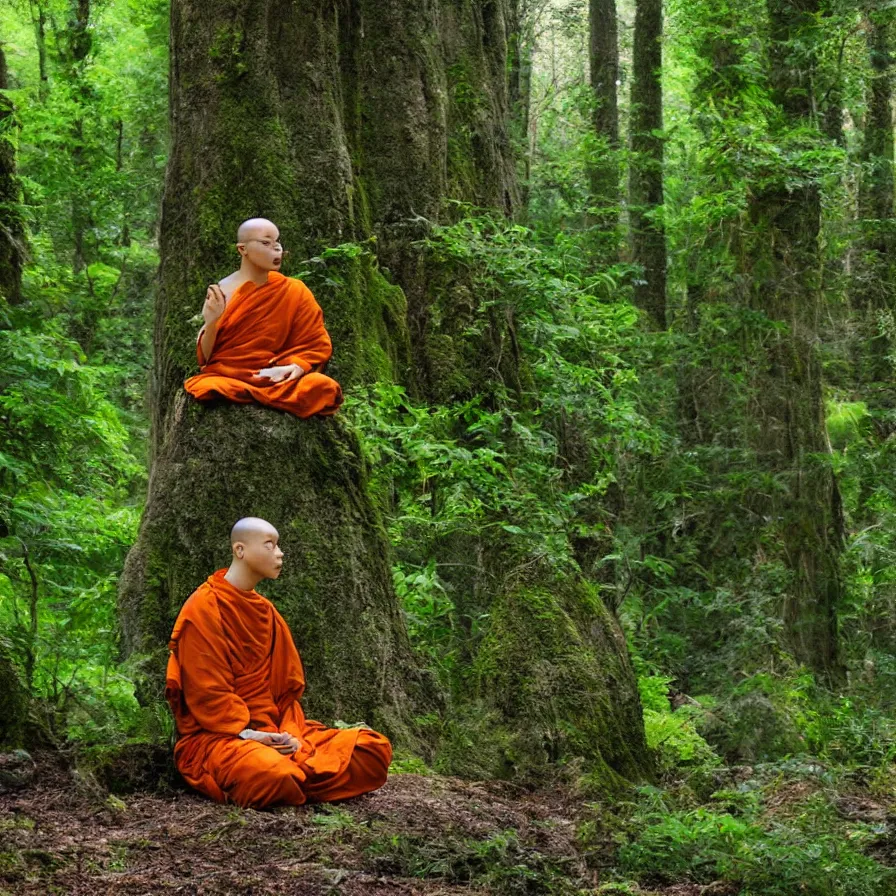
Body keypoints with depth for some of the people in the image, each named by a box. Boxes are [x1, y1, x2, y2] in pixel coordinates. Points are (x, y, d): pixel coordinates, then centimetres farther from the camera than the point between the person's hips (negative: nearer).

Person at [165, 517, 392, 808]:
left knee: (375, 749, -8)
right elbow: (206, 693, -13)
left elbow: (289, 686, 13)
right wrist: (247, 734, -22)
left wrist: (289, 734, -5)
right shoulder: (205, 608, -8)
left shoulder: (266, 611, 15)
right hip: (214, 735, -7)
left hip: (274, 731, 7)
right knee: (272, 774, -42)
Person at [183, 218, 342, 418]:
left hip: (276, 381, 1)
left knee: (320, 387, -30)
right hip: (225, 378, -1)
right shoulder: (222, 292, 2)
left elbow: (316, 346, 3)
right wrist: (211, 323, -16)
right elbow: (205, 358, 3)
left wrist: (295, 367, -18)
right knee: (209, 389, -35)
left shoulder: (294, 292, 3)